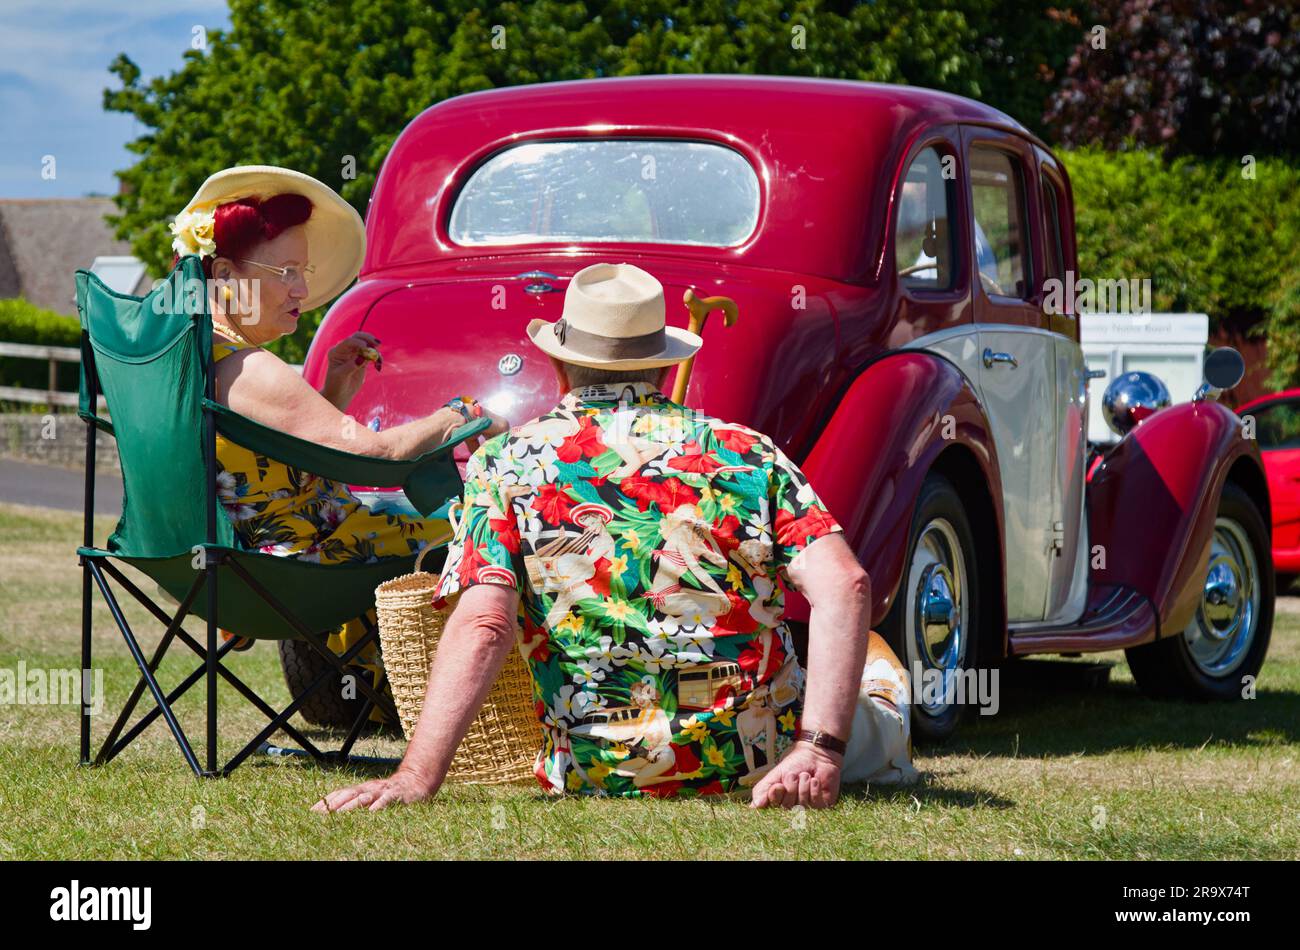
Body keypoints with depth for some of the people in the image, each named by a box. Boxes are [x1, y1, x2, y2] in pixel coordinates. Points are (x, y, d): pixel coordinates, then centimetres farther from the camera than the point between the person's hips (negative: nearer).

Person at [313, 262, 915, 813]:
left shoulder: (506, 466, -1)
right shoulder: (742, 451, 2)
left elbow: (482, 626, -16)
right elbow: (845, 586, -12)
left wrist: (416, 778, -23)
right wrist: (819, 751, -16)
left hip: (599, 772, 0)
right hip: (765, 760, 0)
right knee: (875, 680, 34)